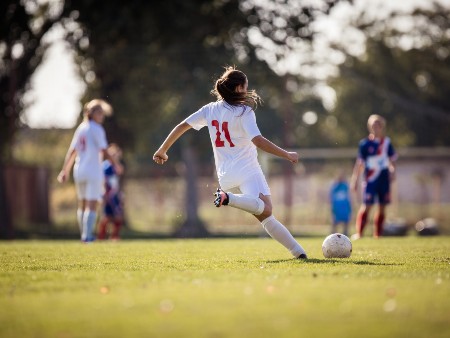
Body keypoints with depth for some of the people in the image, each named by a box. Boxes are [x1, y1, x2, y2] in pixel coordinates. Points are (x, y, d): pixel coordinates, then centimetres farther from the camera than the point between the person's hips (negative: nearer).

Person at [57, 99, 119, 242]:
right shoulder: (97, 129, -9)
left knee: (82, 204, 15)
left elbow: (71, 152, 11)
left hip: (79, 171, 7)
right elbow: (104, 152, -13)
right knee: (92, 205, -6)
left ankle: (85, 234, 19)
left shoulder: (81, 128, 10)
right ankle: (87, 235, -14)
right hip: (93, 171, -7)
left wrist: (65, 170, 14)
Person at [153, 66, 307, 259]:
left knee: (266, 216, 9)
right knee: (265, 209, -30)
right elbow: (258, 141, -17)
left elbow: (182, 126, 12)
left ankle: (297, 250, 5)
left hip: (225, 176, 8)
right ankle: (228, 198, -45)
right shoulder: (244, 111, -6)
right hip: (247, 170, -7)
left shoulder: (210, 109, 12)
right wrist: (287, 155, -9)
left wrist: (162, 151, 23)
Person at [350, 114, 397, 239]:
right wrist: (355, 180, -3)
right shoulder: (365, 143, -4)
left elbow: (392, 159, 18)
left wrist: (392, 171, 2)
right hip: (371, 180, -4)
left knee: (382, 207, 5)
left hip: (384, 179, 4)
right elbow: (359, 163, -2)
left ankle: (378, 234, 14)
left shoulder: (387, 142, 7)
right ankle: (358, 232, -8)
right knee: (367, 206, -11)